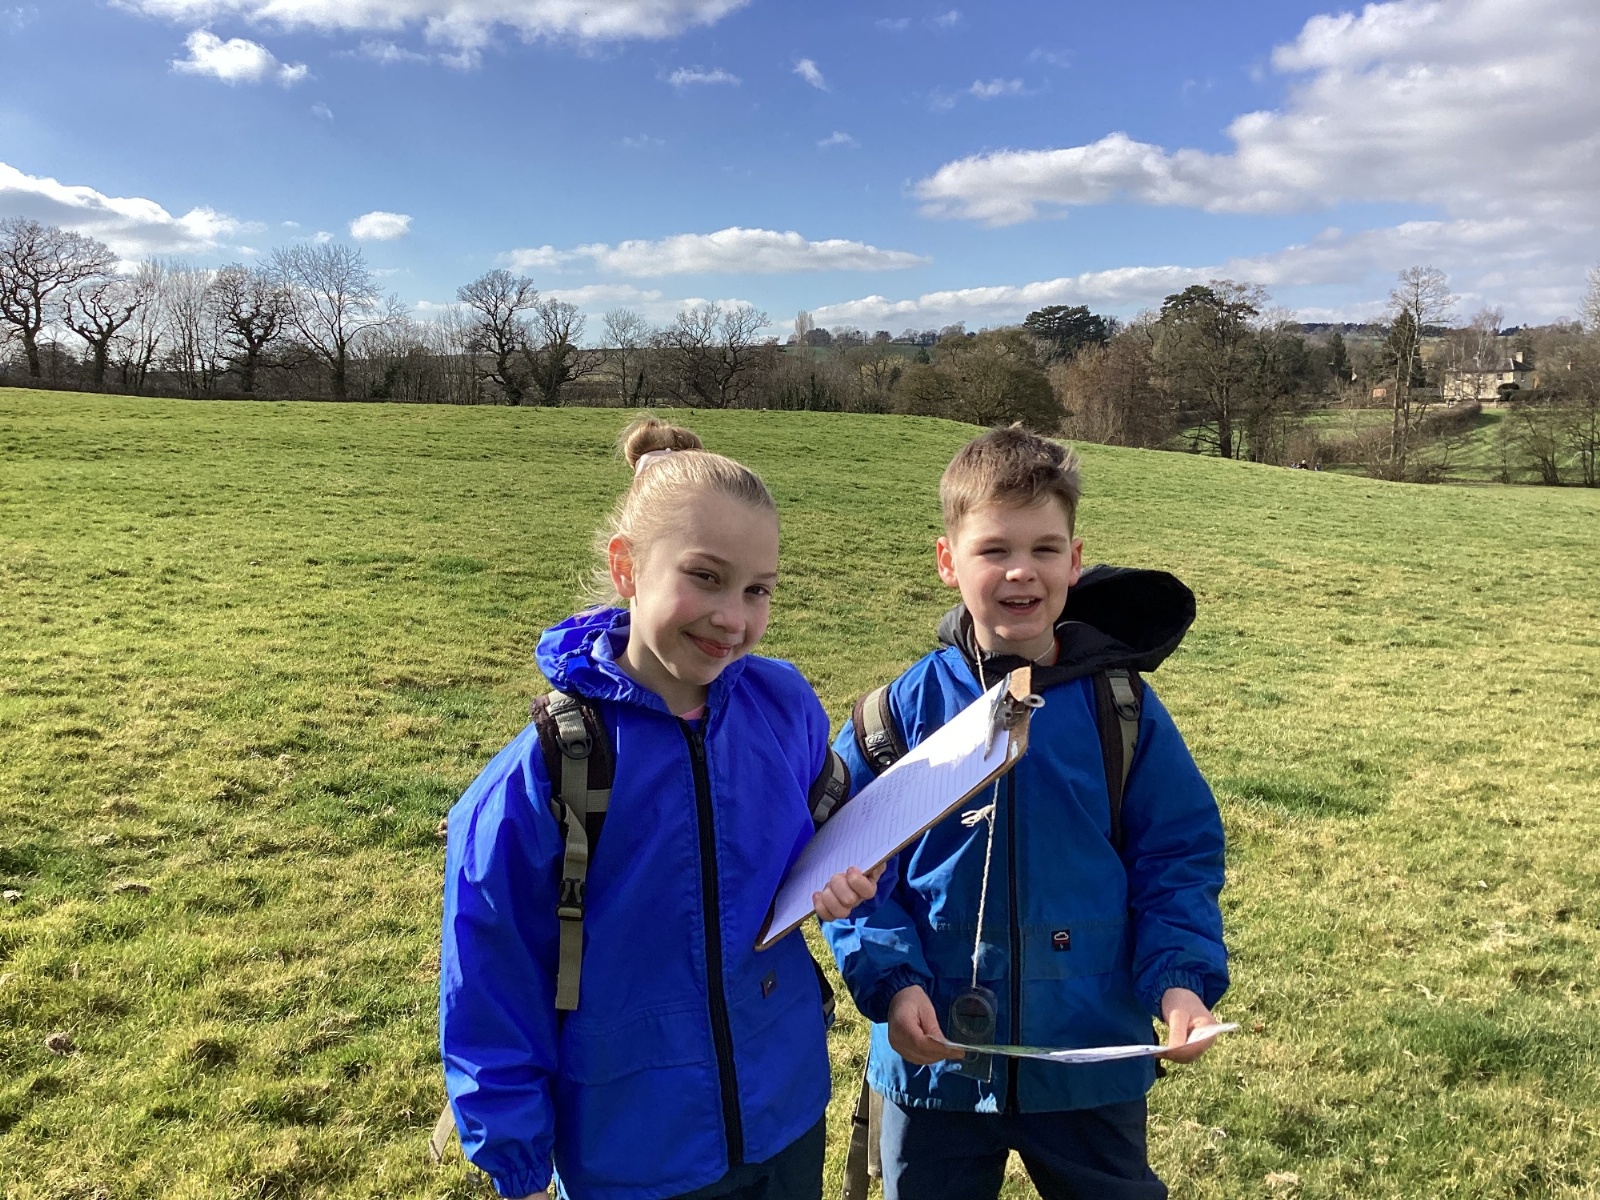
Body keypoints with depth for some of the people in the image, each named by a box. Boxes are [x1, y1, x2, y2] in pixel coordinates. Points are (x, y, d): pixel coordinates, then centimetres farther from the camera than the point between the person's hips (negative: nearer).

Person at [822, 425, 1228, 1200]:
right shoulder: (902, 711, -9)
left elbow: (1178, 858, -1)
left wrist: (1182, 979, -14)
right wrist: (890, 980, -18)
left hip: (1094, 1065, 1)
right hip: (935, 1065, 0)